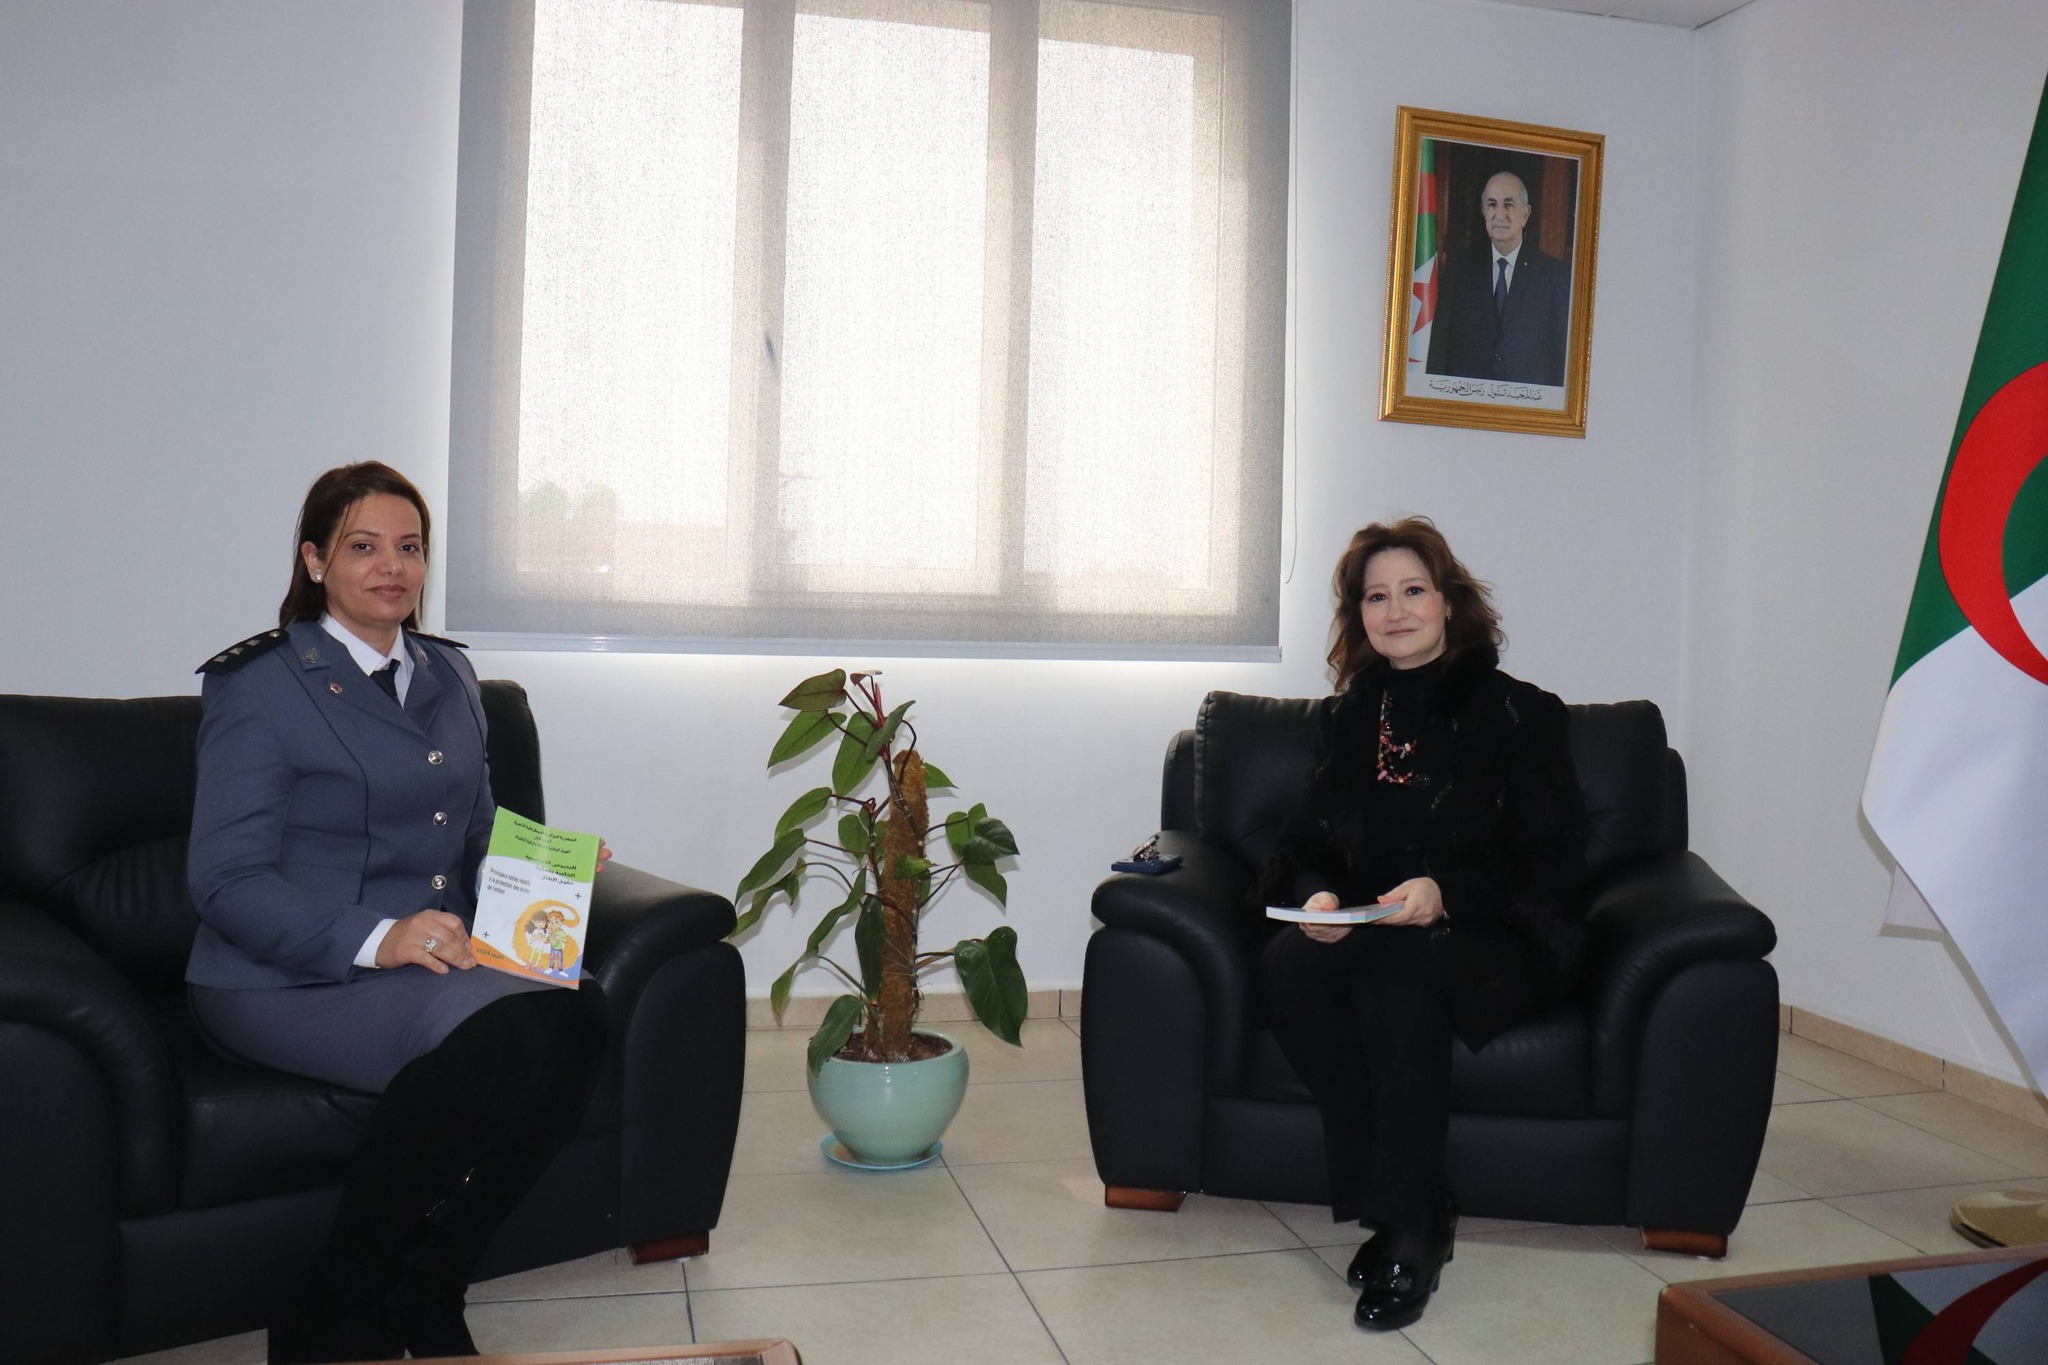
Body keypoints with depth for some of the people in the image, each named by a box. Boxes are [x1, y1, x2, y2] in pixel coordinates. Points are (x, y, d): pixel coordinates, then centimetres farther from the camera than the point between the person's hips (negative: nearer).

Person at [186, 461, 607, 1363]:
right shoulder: (258, 686, -1)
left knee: (573, 1016, -27)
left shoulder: (449, 674, 19)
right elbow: (225, 881, -9)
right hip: (285, 981, -5)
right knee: (494, 1028, -34)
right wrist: (373, 940, -23)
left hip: (438, 961, 6)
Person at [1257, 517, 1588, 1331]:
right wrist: (1318, 894, -11)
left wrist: (1447, 893, -21)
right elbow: (1309, 843, 14)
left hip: (1494, 942, -4)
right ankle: (1418, 1207, -20)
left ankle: (1406, 1227, -25)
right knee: (1286, 966, -29)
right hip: (1363, 931, 4)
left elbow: (1556, 861, -4)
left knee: (1396, 974, -36)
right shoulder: (1346, 718, 15)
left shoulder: (1517, 713, 2)